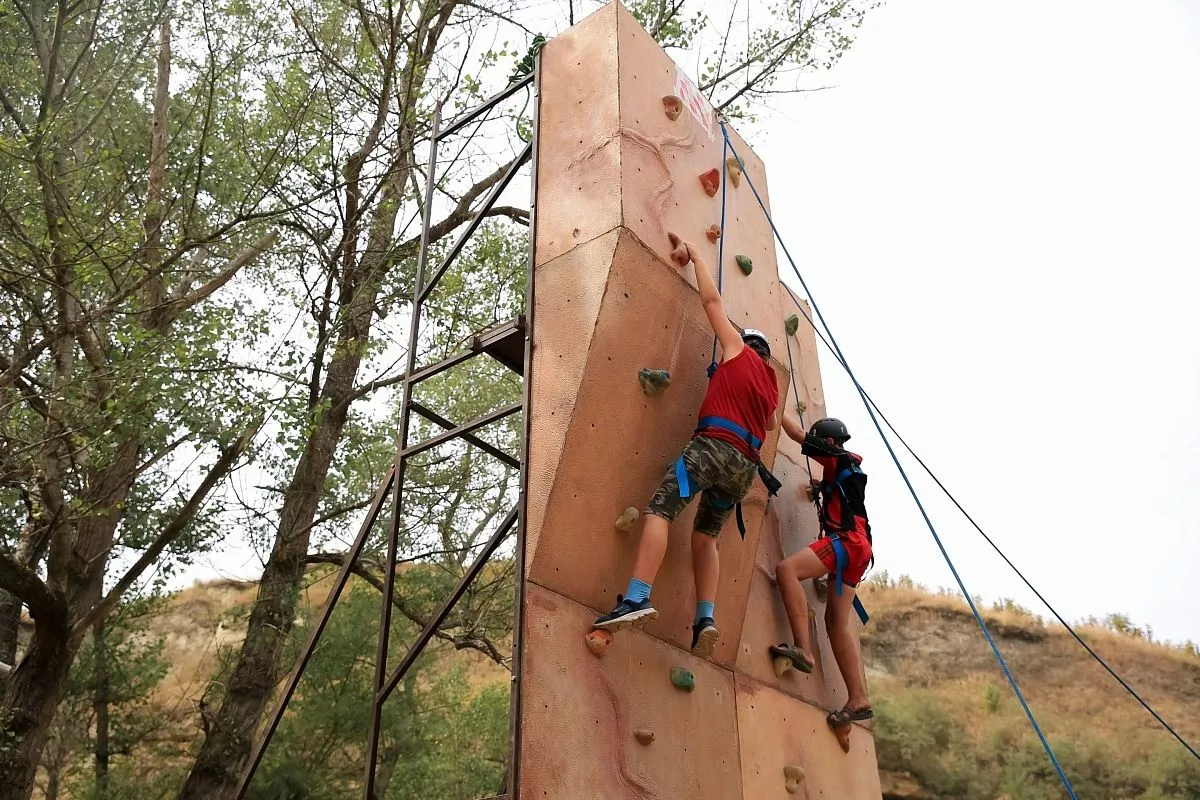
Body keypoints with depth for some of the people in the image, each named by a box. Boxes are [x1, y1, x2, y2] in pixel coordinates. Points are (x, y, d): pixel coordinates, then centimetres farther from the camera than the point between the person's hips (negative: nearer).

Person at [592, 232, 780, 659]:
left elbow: (711, 299, 15)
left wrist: (693, 254, 27)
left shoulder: (739, 351, 14)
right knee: (706, 534, 16)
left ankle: (637, 597, -34)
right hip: (745, 464, 7)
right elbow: (771, 424, 49)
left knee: (659, 511, -16)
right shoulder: (770, 382, 29)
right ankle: (705, 619, 1)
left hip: (714, 446, -7)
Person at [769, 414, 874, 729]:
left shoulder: (840, 458, 2)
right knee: (837, 620, 6)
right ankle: (859, 699, 3)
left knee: (786, 569, -25)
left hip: (848, 539, -10)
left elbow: (797, 433, 0)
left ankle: (804, 649, -32)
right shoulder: (846, 467, 27)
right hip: (852, 544, 10)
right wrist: (821, 489, 38)